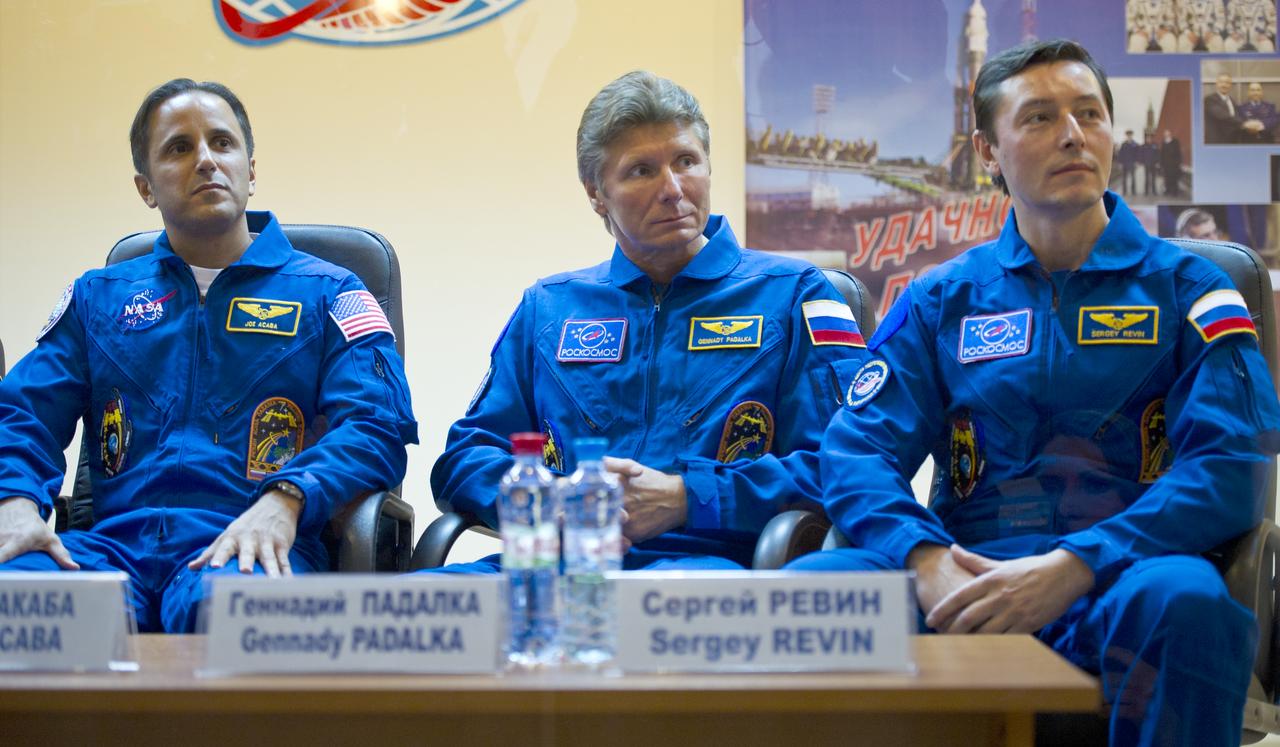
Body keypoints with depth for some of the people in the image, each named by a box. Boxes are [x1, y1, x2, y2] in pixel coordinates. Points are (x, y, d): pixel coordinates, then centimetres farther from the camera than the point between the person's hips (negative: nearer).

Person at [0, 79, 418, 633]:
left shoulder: (326, 295, 15)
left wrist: (284, 500, -20)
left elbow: (377, 426, 0)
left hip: (245, 547, -3)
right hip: (115, 541, 3)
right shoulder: (98, 298, 26)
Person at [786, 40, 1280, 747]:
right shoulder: (940, 299, 17)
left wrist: (1071, 567, -19)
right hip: (970, 576, 1)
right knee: (807, 585, -28)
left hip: (1117, 580, -1)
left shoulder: (1184, 286, 10)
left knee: (1183, 598, -37)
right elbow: (857, 450, 6)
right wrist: (925, 558, -17)